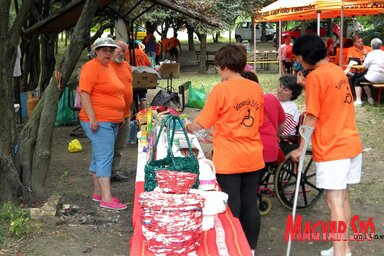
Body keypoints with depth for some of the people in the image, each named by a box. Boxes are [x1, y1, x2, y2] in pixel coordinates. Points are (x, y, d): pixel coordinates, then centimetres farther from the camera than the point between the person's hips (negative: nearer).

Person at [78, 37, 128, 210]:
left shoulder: (109, 67, 17)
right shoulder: (92, 67, -11)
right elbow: (84, 93, -18)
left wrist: (120, 117, 25)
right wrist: (92, 118, -24)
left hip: (112, 121, 9)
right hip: (98, 121, -9)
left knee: (99, 157, 14)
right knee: (104, 157, -12)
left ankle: (98, 193, 22)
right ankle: (106, 199, -12)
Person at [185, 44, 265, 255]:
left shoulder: (221, 90, -12)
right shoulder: (256, 88, 5)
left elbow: (202, 122, -8)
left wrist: (187, 127, 13)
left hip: (228, 161, -5)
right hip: (253, 158, 6)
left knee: (231, 209, 3)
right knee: (250, 205, 12)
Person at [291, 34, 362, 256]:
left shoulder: (315, 76, -14)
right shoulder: (338, 71, 12)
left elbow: (312, 118, -13)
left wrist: (301, 149, -5)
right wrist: (306, 85, 25)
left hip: (331, 148, -9)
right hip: (350, 143, 9)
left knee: (334, 202, -4)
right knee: (343, 197, 15)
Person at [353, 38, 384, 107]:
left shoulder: (371, 54, -8)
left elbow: (365, 66, -5)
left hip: (374, 77, -7)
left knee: (357, 82, 11)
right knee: (364, 80, 30)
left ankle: (358, 100, -2)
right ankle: (370, 99, 32)